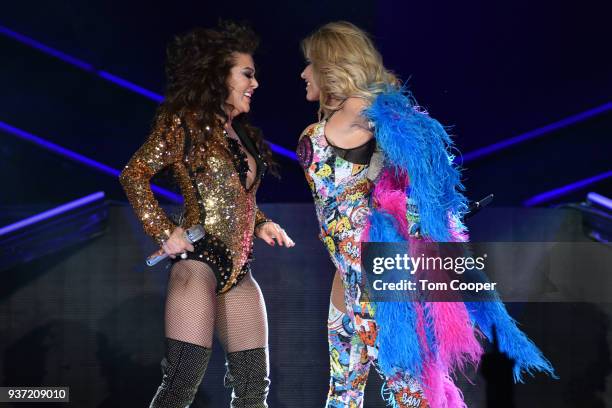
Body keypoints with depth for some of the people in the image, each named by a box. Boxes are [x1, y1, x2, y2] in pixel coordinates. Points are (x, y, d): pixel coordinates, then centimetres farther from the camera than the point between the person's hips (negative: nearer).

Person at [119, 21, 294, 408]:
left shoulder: (240, 132, 18)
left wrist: (261, 224, 12)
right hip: (199, 259, -8)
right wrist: (165, 233, -13)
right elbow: (134, 175, -9)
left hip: (238, 270, 8)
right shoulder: (185, 123, -4)